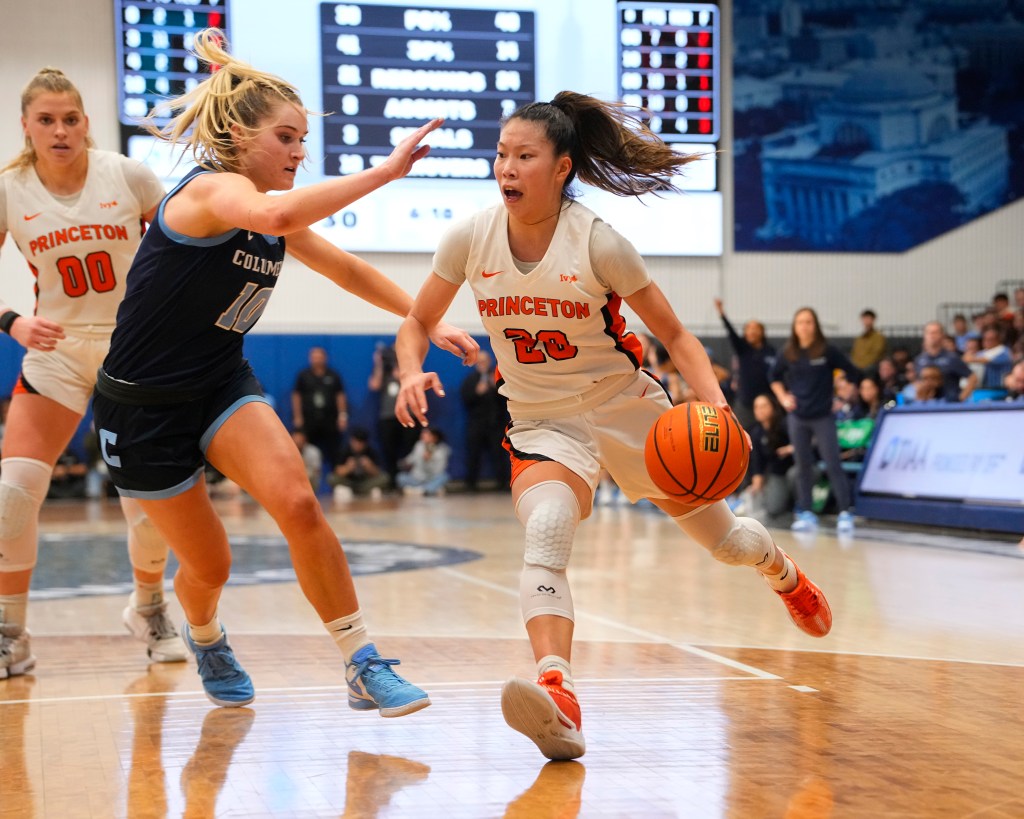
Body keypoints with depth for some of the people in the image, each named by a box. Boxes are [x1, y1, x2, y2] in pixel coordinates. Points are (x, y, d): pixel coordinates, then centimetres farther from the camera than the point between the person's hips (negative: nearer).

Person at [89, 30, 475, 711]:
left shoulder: (277, 215, 3)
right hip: (144, 403, -6)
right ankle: (205, 639, 42)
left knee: (298, 503, -20)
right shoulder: (213, 189, -22)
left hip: (223, 385, 6)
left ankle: (364, 668, -12)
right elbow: (272, 215, -46)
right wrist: (386, 171, -47)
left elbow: (347, 268, 16)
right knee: (209, 563, 5)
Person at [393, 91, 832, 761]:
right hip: (541, 422, 1)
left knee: (724, 539, 15)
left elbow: (675, 335, -10)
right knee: (546, 533, -33)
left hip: (627, 407, 0)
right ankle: (559, 704, -47)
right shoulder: (471, 239, -11)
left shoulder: (598, 243, -19)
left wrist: (713, 400, -27)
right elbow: (418, 321, 3)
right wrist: (413, 373, -19)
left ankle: (786, 575, 53)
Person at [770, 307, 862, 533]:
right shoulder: (788, 354, 1)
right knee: (803, 467, 8)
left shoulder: (827, 351, -7)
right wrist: (783, 397, 4)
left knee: (833, 465, -7)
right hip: (797, 418, 3)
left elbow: (852, 372, -1)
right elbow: (775, 377, 17)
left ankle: (845, 513, -4)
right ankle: (806, 514, 15)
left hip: (823, 417, -3)